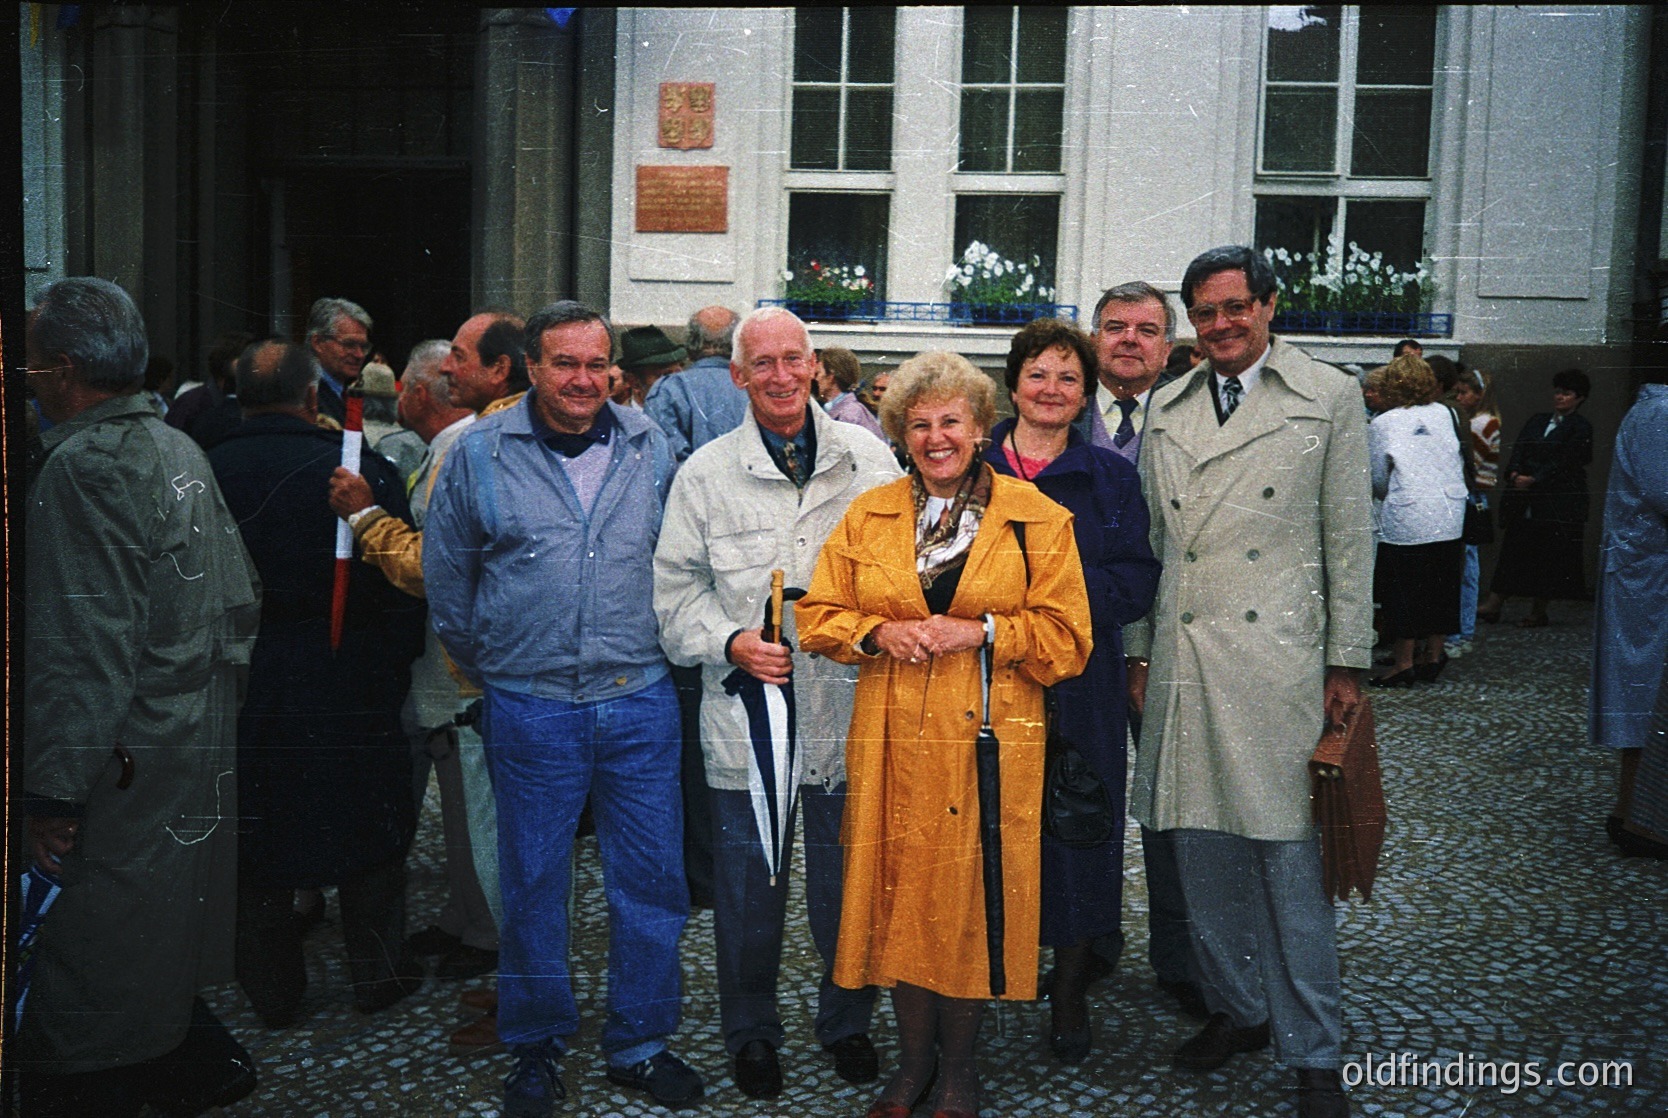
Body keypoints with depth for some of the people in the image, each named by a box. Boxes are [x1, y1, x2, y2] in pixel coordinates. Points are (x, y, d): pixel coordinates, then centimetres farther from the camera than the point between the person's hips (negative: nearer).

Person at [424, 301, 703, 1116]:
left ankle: (638, 1043, 26)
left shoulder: (650, 448, 4)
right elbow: (447, 575, 7)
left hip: (640, 703, 2)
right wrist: (483, 668, 10)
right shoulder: (479, 452, -1)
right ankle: (536, 1049, 29)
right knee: (532, 884, 10)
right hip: (530, 707, -1)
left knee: (652, 879, 8)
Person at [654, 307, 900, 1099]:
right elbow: (676, 589, 4)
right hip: (746, 715, 0)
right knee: (748, 884, 11)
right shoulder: (705, 473, 2)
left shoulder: (869, 460, 3)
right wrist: (730, 642, -12)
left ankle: (846, 1021, 35)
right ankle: (751, 1033, 33)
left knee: (850, 880, 12)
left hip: (848, 708, 1)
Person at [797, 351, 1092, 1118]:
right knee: (899, 895, 8)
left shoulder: (1037, 519, 1)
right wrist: (878, 633, -9)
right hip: (894, 744, 2)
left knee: (971, 898, 4)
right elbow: (818, 616, 9)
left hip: (987, 742, -2)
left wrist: (983, 632, -14)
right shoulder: (867, 516, 9)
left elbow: (1066, 637, -1)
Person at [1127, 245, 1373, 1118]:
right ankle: (1237, 1007, 29)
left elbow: (1349, 537, 2)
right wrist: (1139, 651, 12)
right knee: (1202, 847, 10)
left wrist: (1346, 661, -1)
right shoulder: (1167, 409, 14)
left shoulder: (1329, 396, 4)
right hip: (1182, 661, 4)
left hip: (1275, 658, -4)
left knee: (1288, 853, -2)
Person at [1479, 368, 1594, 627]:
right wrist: (1515, 474, -12)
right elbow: (1519, 448, 6)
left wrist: (1534, 480, -17)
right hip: (1526, 502, 5)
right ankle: (1494, 604, 3)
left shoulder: (1581, 428, -2)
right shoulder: (1537, 420, 15)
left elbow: (1564, 462, -12)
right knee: (1513, 549, 3)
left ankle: (1539, 612, 8)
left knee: (1548, 555, 0)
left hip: (1557, 503, -5)